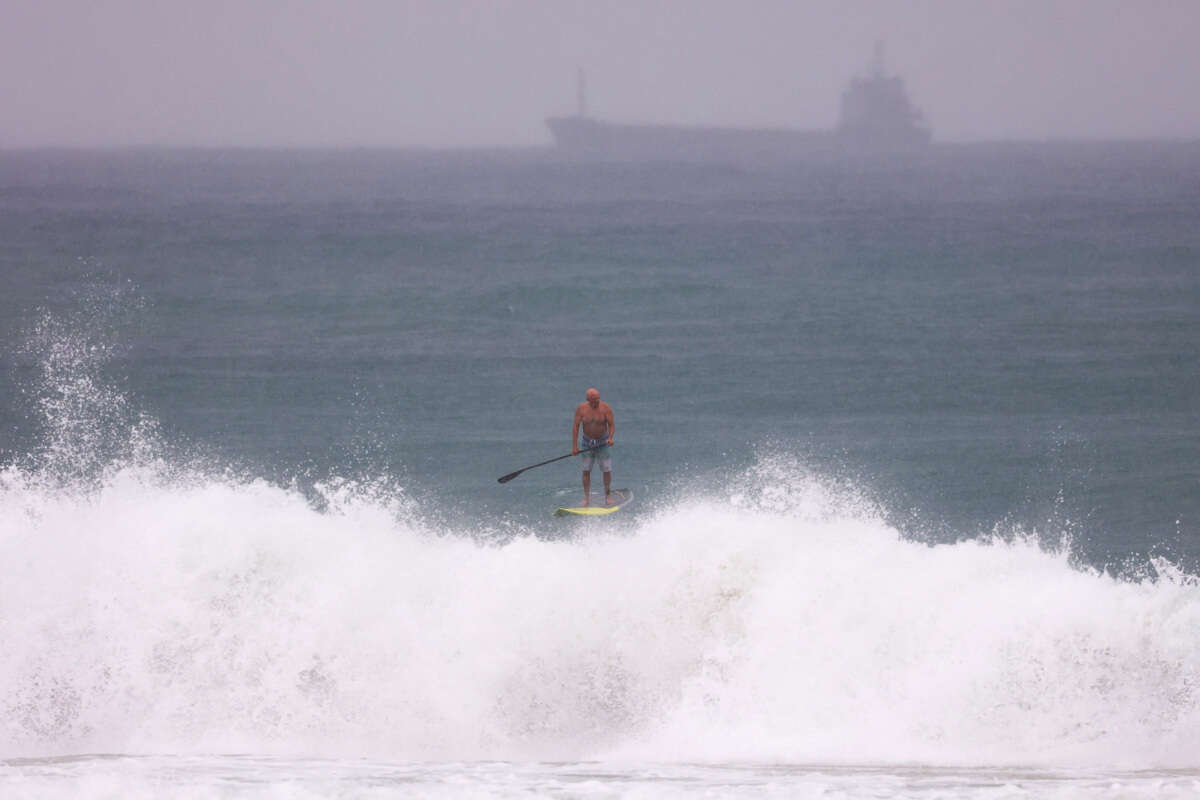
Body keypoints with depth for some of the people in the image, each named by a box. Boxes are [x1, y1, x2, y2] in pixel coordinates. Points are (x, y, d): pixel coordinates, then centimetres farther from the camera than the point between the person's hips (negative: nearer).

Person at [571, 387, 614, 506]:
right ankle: (587, 498, 4)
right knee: (586, 470, -1)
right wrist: (574, 446, -11)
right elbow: (576, 427, -8)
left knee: (607, 470, -2)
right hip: (587, 442, 1)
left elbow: (611, 425, -11)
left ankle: (608, 496, 12)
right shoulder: (581, 408, -10)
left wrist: (610, 438, -30)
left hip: (603, 442, -1)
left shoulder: (605, 408, -12)